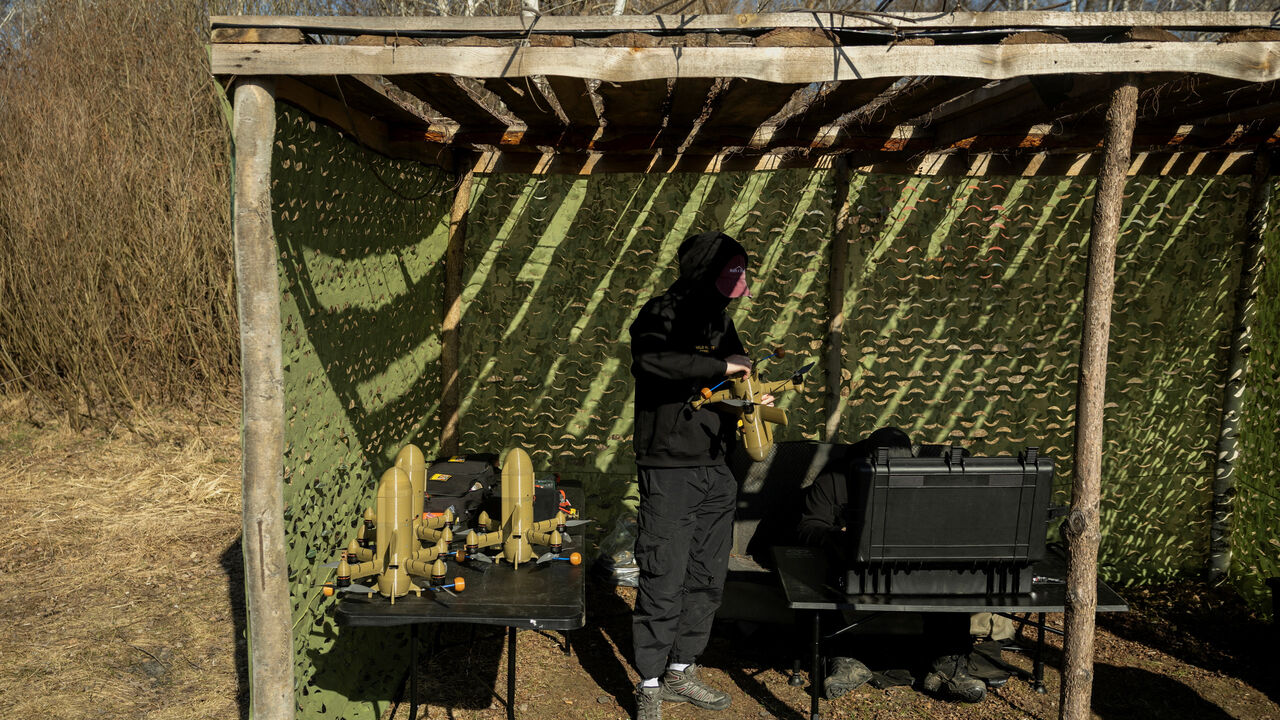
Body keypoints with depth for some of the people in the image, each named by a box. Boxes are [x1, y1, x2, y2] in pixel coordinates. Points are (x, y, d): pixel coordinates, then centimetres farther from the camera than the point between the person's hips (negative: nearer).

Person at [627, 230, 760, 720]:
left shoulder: (719, 321, 14)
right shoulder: (663, 315, -11)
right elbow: (651, 361, -34)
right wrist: (722, 366, -26)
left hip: (715, 470, 8)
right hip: (669, 470, -8)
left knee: (707, 578, 13)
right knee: (664, 580, -3)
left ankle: (681, 671, 28)